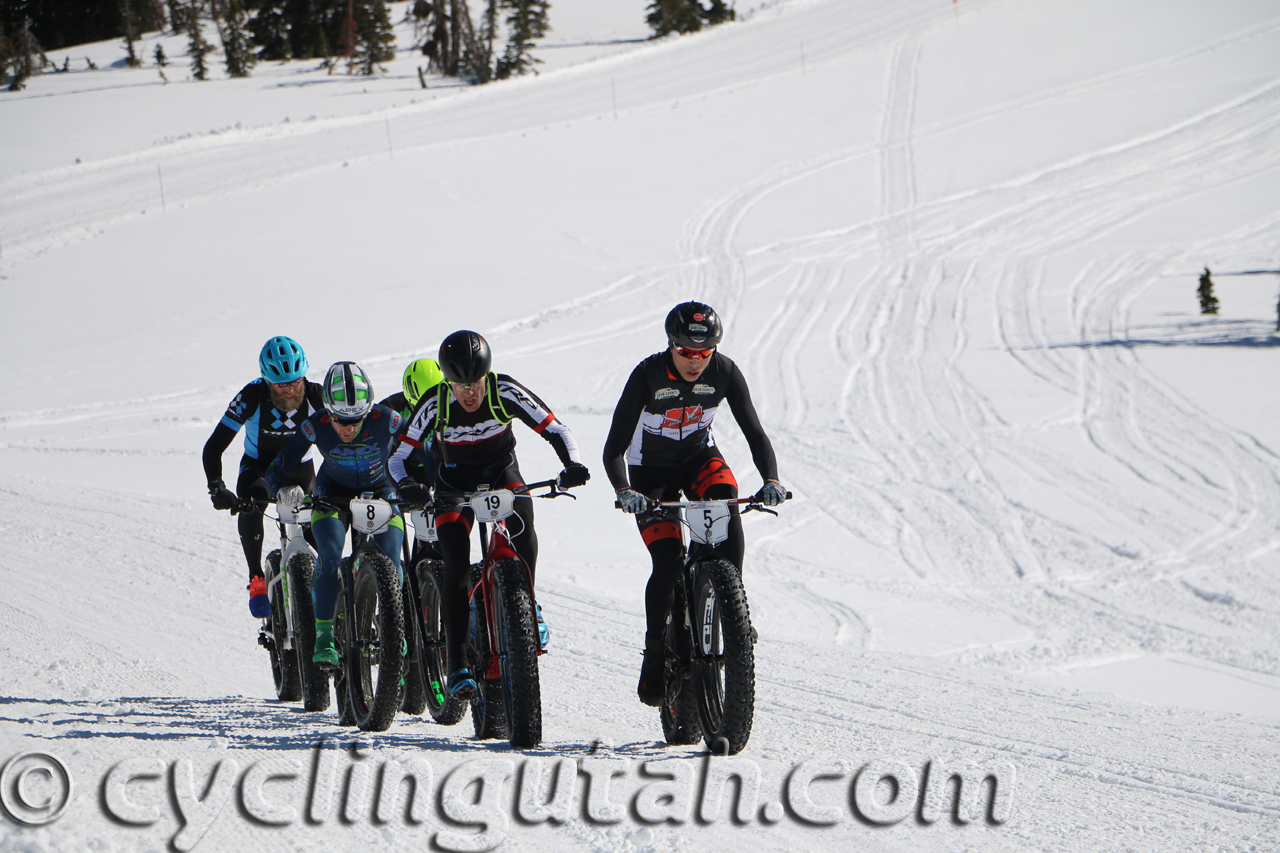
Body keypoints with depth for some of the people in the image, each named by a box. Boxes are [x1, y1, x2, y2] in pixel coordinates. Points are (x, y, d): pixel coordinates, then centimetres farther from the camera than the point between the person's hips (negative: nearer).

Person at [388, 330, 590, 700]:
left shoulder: (506, 392, -26)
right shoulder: (435, 405, -27)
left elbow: (557, 431, -23)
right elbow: (397, 456, -23)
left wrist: (573, 465, -42)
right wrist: (407, 486, -45)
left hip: (501, 469, 1)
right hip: (454, 481, -1)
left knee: (521, 520, -29)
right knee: (456, 568, -15)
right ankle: (457, 666, -13)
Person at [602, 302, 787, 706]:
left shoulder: (724, 373, -20)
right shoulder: (648, 375, -27)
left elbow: (754, 433, -19)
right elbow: (614, 448, -30)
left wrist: (771, 480, -38)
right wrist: (624, 491, -48)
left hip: (699, 458, 2)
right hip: (650, 469, -2)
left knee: (726, 503, -31)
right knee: (668, 561, -19)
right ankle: (655, 656, -4)